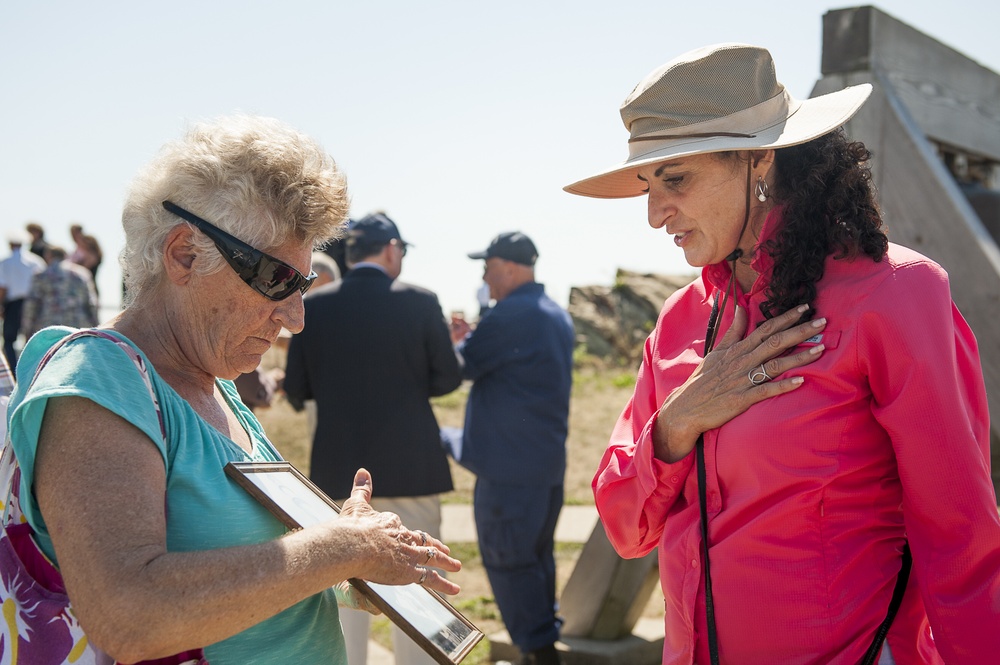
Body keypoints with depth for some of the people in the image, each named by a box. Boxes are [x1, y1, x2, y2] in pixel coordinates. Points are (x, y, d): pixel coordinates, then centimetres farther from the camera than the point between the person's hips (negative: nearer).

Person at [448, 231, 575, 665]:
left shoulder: (510, 315, -17)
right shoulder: (557, 316, 14)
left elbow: (460, 367, -11)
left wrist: (456, 340, 9)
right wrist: (473, 338, 14)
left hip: (509, 466, -9)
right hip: (549, 463, 9)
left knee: (507, 560, -1)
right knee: (537, 557, 17)